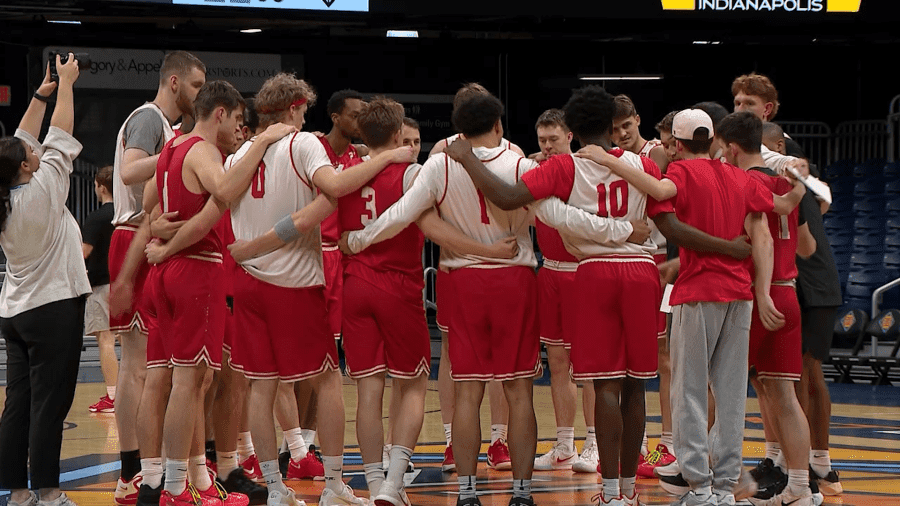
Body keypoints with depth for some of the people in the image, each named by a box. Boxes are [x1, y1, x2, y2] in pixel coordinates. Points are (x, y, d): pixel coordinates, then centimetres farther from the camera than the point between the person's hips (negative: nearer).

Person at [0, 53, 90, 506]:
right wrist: (65, 85, 4)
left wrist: (41, 95, 19)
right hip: (54, 307, -8)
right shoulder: (42, 192, -15)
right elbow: (60, 137, -7)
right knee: (49, 404, -5)